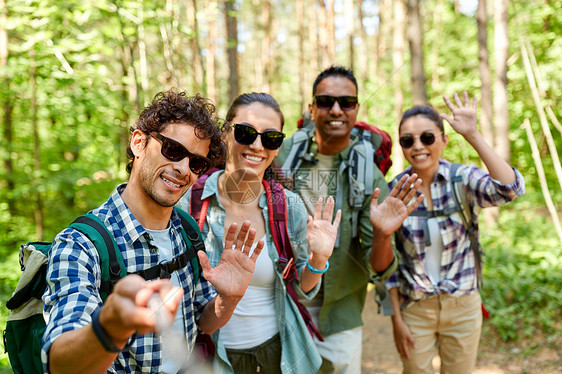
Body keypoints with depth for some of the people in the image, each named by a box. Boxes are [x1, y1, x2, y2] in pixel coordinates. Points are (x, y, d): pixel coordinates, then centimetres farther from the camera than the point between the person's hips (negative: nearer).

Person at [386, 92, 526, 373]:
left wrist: (472, 134, -33)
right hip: (414, 309, 0)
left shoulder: (463, 180, -11)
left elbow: (510, 189, -33)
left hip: (463, 307, 0)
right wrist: (396, 318, -3)